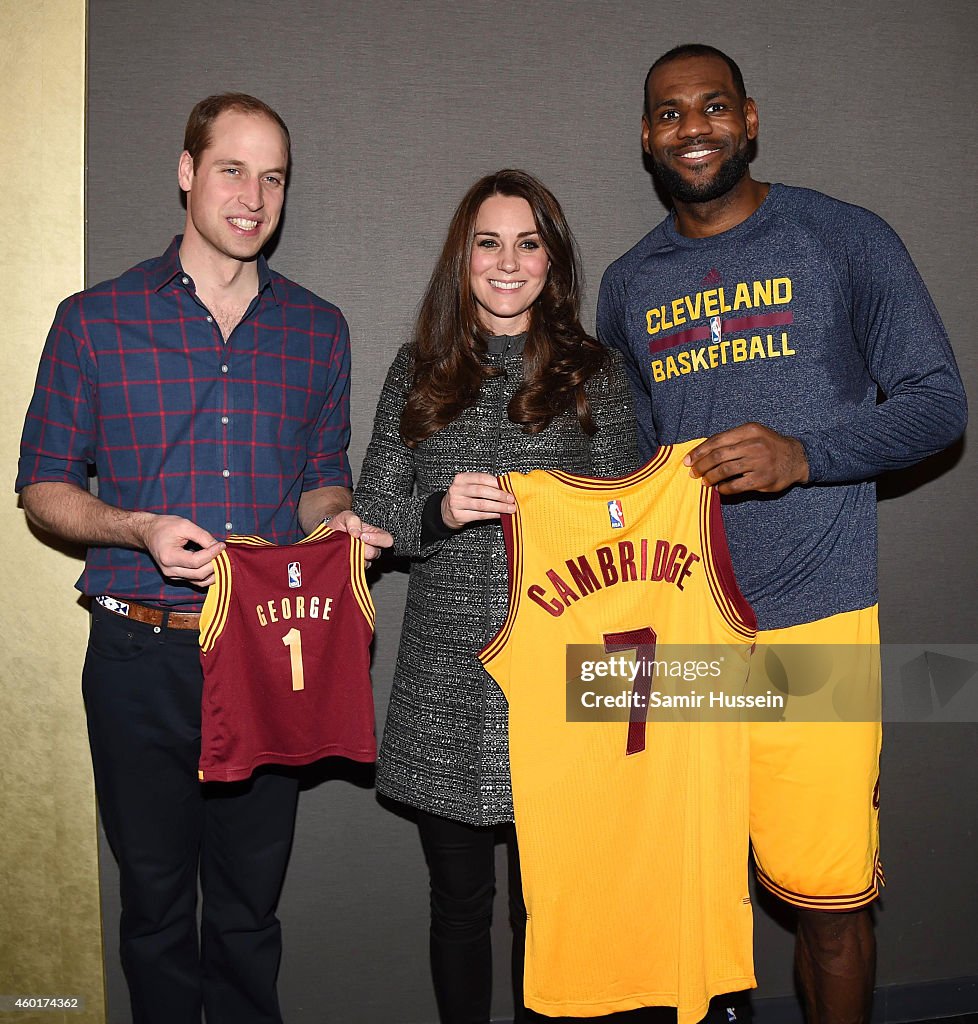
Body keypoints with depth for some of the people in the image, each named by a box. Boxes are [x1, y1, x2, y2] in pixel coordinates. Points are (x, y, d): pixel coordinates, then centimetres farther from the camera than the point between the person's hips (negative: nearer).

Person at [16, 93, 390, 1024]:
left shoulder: (318, 330, 8)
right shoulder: (96, 320, 1)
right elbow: (43, 485, 3)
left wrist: (335, 523, -7)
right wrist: (141, 529, -15)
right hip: (142, 654, -1)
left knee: (250, 904, 14)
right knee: (155, 900, 14)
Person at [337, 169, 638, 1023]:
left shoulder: (595, 374, 5)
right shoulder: (419, 372, 8)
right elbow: (371, 515, 7)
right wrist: (440, 512, -12)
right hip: (446, 678, 2)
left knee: (544, 903, 7)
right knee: (459, 897, 14)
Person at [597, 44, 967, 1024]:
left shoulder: (845, 238, 3)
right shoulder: (626, 285, 14)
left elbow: (938, 401, 0)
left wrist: (803, 455, -17)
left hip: (811, 622, -3)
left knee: (829, 897, 1)